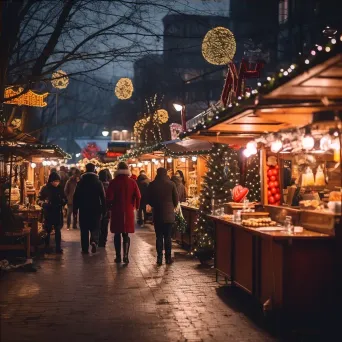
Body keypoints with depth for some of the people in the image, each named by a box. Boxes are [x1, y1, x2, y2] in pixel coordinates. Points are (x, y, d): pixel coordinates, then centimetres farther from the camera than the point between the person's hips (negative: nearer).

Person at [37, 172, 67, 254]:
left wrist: (62, 202, -12)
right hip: (48, 213, -2)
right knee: (48, 230, 4)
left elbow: (64, 199, 10)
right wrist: (44, 204, -22)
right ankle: (47, 247, 16)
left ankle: (58, 247, 13)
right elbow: (39, 200, -3)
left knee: (58, 230, 7)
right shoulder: (45, 189, -6)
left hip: (58, 213, 2)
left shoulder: (60, 189, 1)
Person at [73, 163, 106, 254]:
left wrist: (75, 209, 6)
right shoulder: (98, 182, -2)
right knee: (95, 227, 7)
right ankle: (94, 241, -20)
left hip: (83, 209, 1)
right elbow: (103, 197, -3)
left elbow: (76, 197, 1)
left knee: (84, 229, 7)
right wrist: (103, 210, 2)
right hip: (96, 209, -1)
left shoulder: (80, 182, 1)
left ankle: (85, 248, 7)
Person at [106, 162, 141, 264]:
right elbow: (138, 197, -6)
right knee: (126, 234, 9)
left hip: (116, 211, -1)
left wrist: (110, 206, 7)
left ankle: (118, 256, 11)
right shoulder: (132, 182, -2)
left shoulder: (113, 182, -8)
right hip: (128, 211, 1)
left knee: (117, 234, 11)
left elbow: (109, 197, -12)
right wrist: (136, 206, 11)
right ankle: (125, 255, -3)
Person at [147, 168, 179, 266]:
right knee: (168, 236, 6)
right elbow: (176, 199, 0)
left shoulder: (152, 185, -4)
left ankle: (159, 258, 5)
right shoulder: (171, 184, -6)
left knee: (159, 236, 6)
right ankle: (168, 258, 9)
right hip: (169, 213, 0)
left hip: (157, 213, 0)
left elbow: (149, 200, 3)